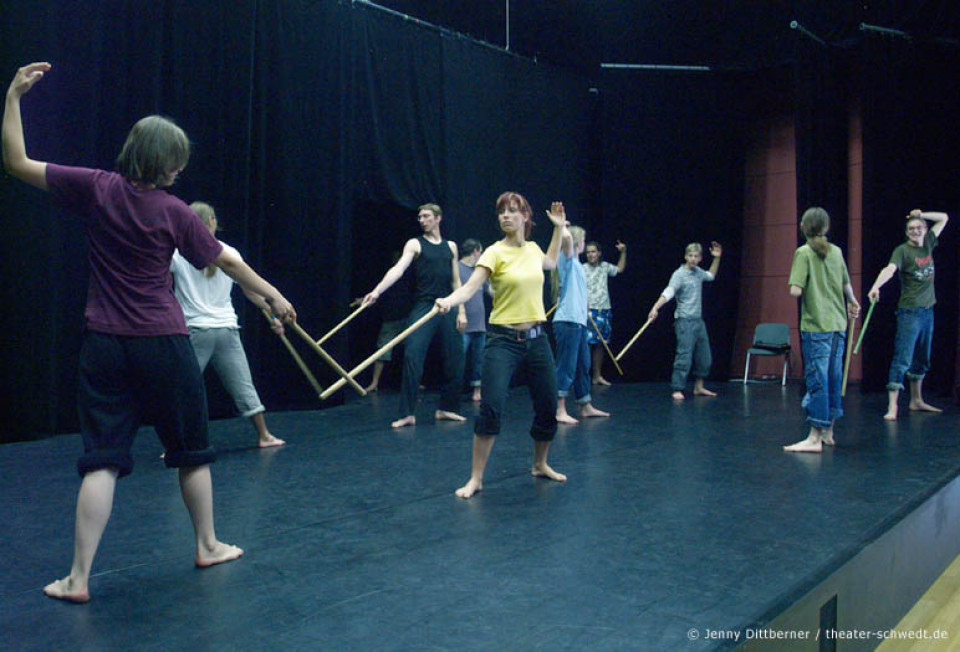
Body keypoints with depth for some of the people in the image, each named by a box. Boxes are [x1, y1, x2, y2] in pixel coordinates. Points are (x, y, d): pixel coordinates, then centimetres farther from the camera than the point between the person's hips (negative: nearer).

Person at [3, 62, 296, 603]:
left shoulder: (96, 189, -2)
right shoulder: (173, 212, -5)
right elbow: (226, 261, 4)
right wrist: (273, 295, 16)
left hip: (105, 346, 2)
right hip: (163, 345, -2)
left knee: (103, 459, 4)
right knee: (191, 450, 14)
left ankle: (78, 577, 4)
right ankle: (209, 545, 29)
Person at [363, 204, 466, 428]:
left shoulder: (450, 246, 15)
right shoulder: (414, 244, 4)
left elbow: (456, 281, 17)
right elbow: (398, 269, -11)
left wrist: (461, 310, 9)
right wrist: (377, 291, -25)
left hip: (447, 309, 4)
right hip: (423, 308, -4)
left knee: (454, 361, 5)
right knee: (412, 358, -12)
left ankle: (446, 409, 19)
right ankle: (407, 413, -7)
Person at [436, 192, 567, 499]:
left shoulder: (533, 248, 9)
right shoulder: (495, 252, -7)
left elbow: (551, 263, 33)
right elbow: (471, 286, -20)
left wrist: (558, 228, 30)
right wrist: (449, 300, -40)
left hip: (536, 338, 5)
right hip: (503, 339, -5)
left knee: (548, 407, 10)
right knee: (491, 407, -15)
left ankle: (540, 464, 34)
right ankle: (476, 477, -2)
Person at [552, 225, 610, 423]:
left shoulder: (576, 263, 20)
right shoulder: (567, 259, -7)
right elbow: (566, 237, -27)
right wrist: (561, 225, -9)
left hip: (578, 322, 10)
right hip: (567, 321, -10)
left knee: (583, 366, 16)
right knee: (566, 367, -8)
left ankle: (586, 407, 26)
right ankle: (560, 411, -4)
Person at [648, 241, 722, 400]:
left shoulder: (698, 271, 11)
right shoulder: (679, 274, -12)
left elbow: (711, 275, 34)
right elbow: (668, 292, -26)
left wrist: (717, 258, 25)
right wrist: (655, 308, -40)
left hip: (698, 320, 8)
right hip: (685, 321, -8)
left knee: (704, 356, 13)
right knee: (684, 356, -11)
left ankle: (699, 387, 26)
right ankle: (677, 390, -5)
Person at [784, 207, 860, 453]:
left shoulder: (804, 253, -10)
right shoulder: (836, 251, 7)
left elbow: (795, 290, -19)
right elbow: (846, 284, 19)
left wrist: (801, 290, 5)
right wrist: (852, 302, 39)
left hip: (816, 326, -6)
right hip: (838, 324, 6)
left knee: (817, 379, -6)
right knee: (834, 378, 13)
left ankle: (815, 437, -6)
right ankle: (828, 432, 22)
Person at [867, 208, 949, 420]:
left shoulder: (928, 244, 10)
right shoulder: (902, 250, -9)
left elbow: (944, 218, 21)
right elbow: (890, 268, -28)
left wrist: (922, 215, 6)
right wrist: (876, 286, -46)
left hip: (927, 310, 7)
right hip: (909, 311, -7)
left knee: (922, 359, 14)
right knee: (902, 358, -11)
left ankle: (916, 401, 26)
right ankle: (892, 405, -13)